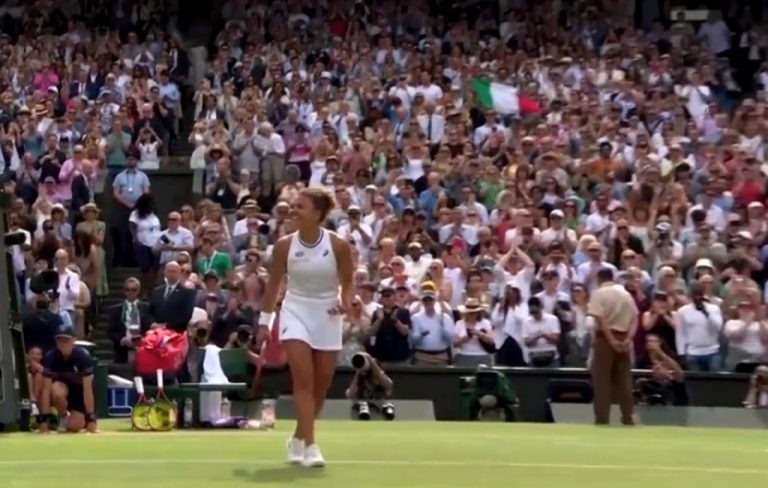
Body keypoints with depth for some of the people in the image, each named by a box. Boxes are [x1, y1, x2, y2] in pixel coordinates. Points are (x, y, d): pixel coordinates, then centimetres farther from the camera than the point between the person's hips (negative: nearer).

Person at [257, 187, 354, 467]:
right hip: (296, 312, -1)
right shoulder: (284, 245, -8)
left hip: (327, 316, 1)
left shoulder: (338, 245, -12)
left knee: (321, 385, 8)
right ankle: (309, 445, -18)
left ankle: (298, 439, 28)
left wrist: (346, 302, -20)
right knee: (303, 379, -16)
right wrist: (264, 322, 3)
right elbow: (273, 284, 3)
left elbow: (348, 282, 0)